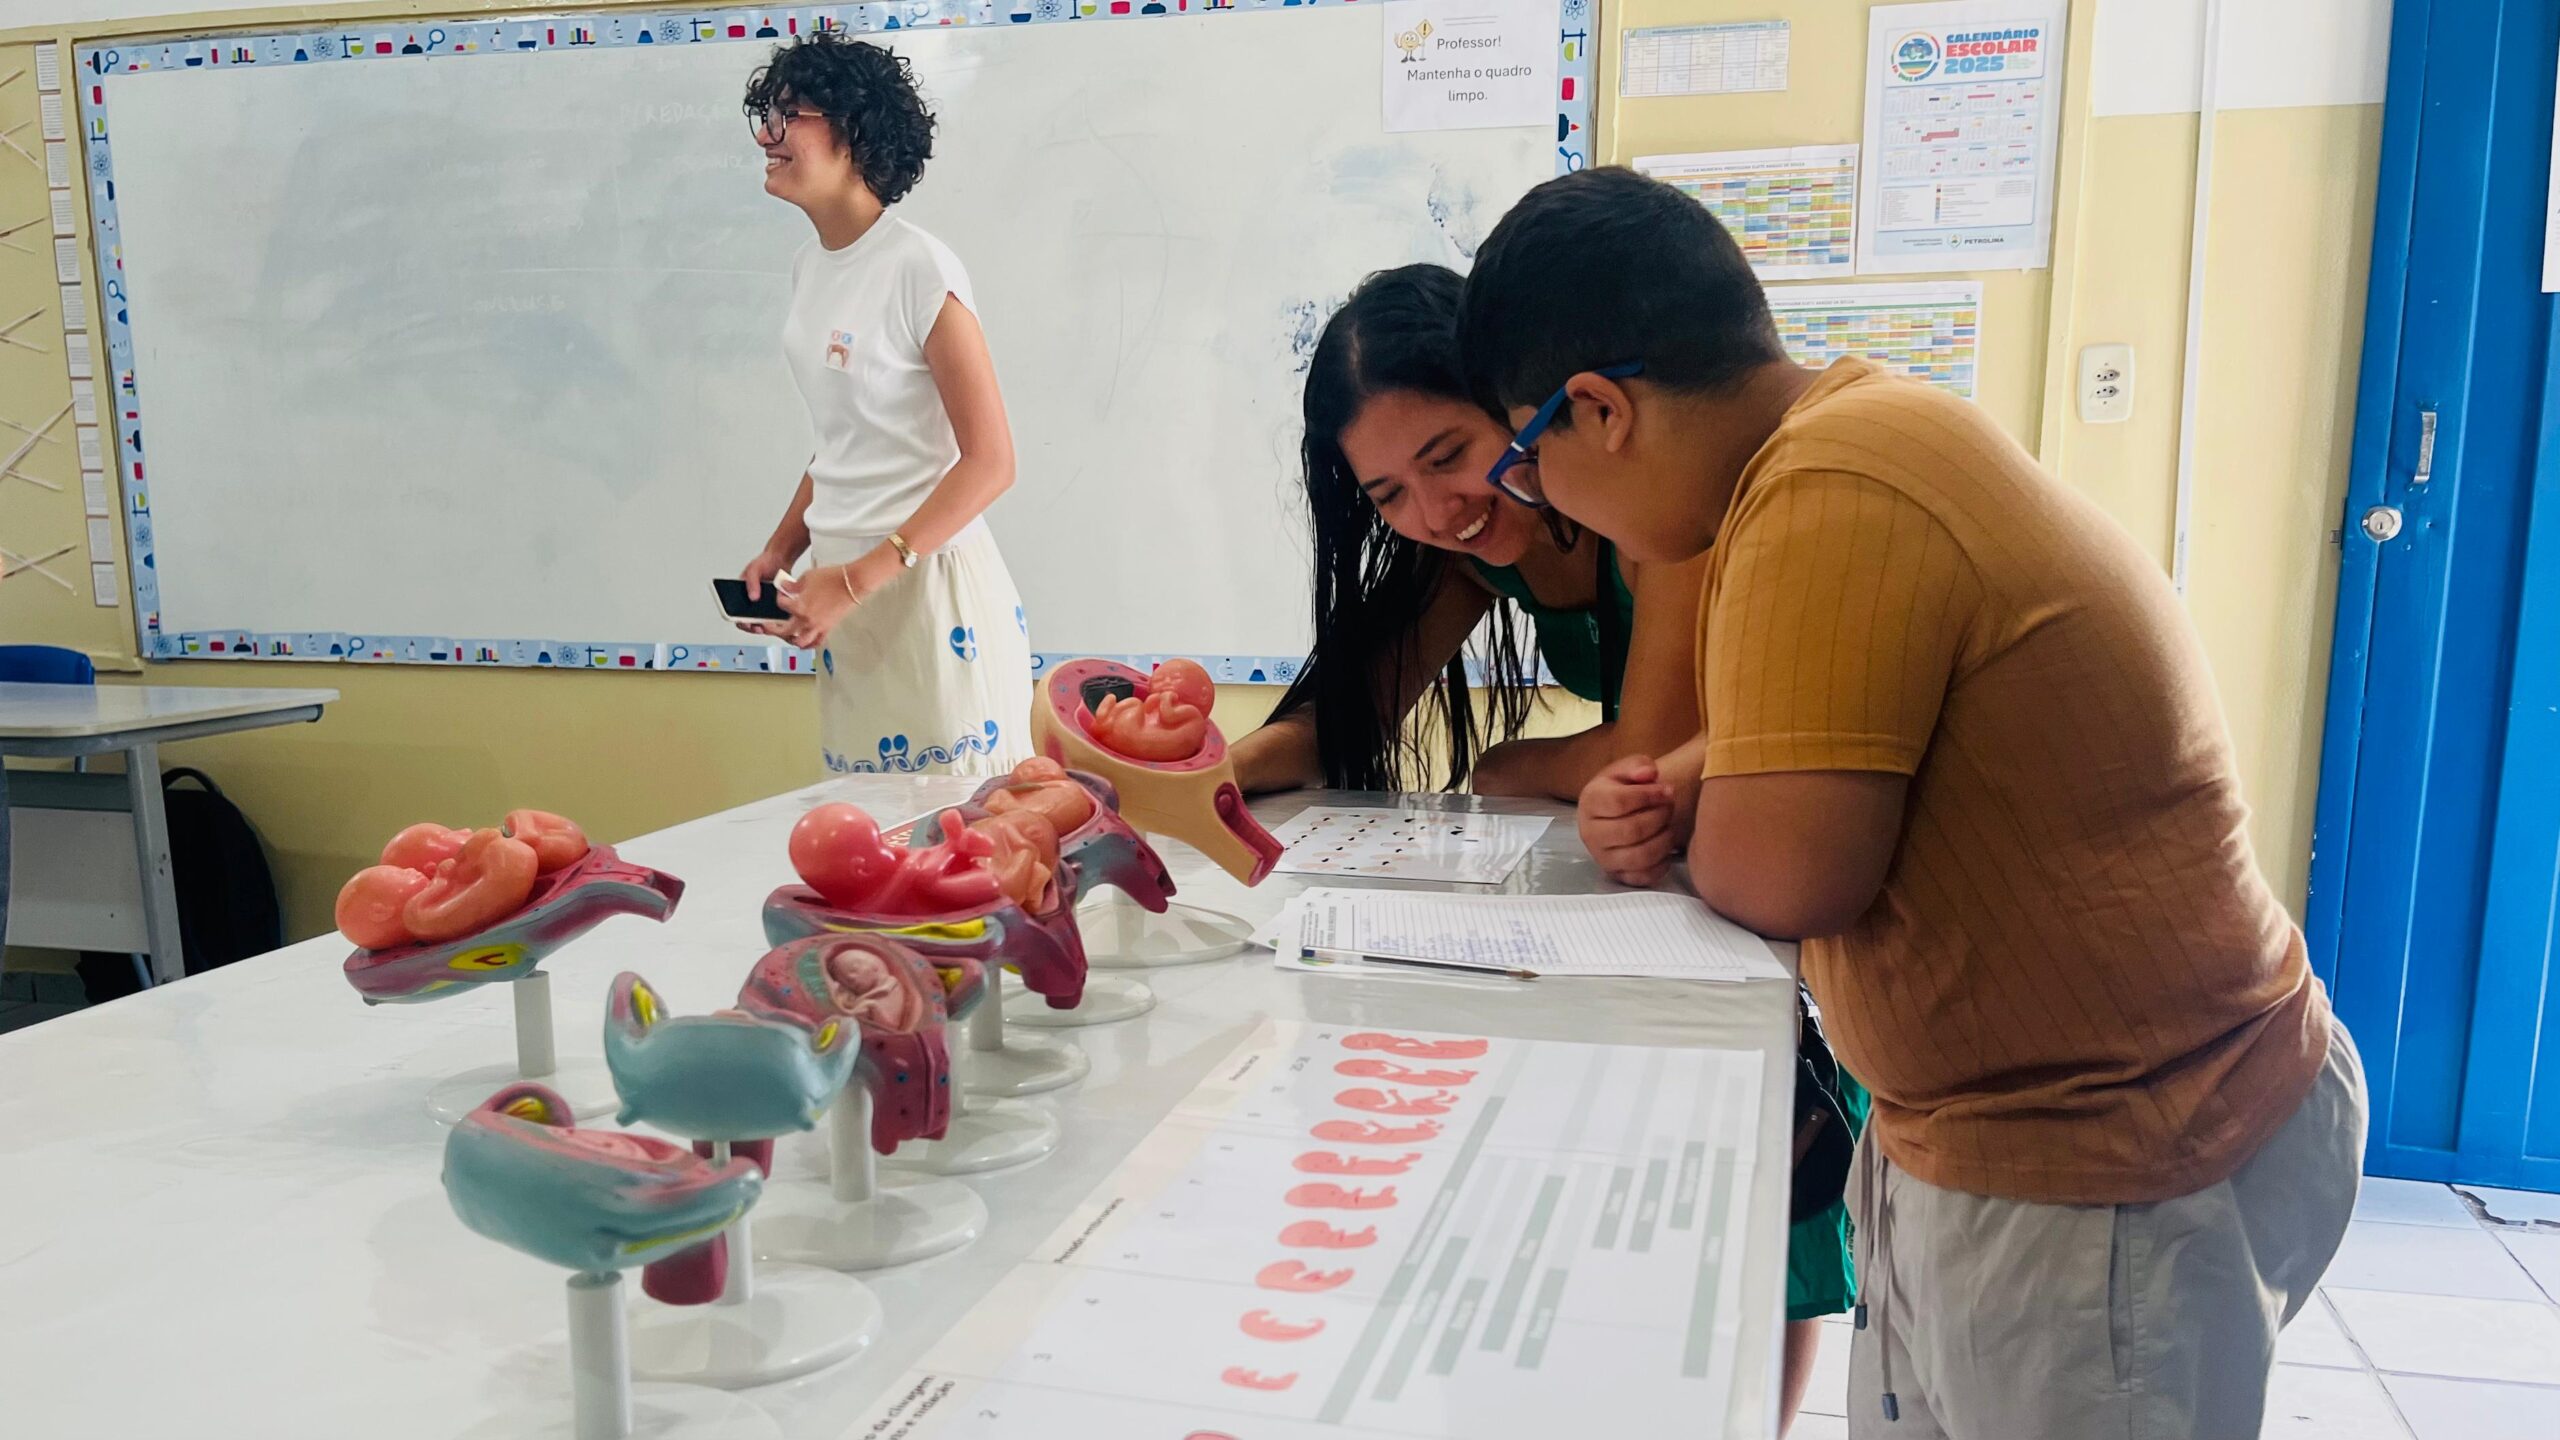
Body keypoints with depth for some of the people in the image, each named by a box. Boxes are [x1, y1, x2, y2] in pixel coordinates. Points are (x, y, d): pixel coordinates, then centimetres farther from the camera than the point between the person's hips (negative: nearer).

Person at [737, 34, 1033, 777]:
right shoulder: (809, 266, 9)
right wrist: (781, 550, 6)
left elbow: (990, 460, -16)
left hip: (929, 588, -7)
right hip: (842, 585, 7)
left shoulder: (917, 268, -13)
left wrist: (858, 579, -19)